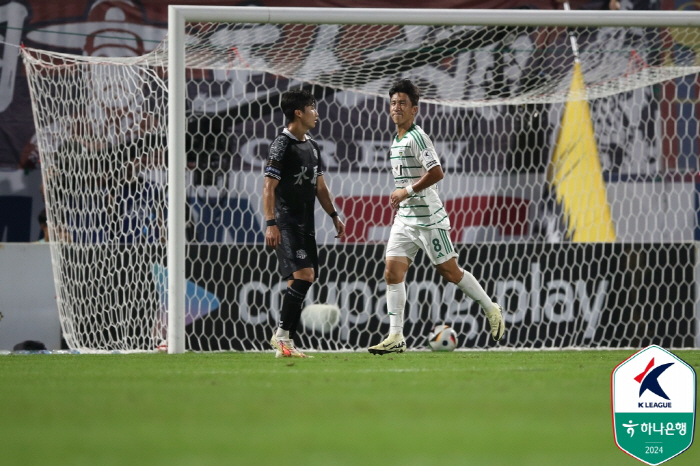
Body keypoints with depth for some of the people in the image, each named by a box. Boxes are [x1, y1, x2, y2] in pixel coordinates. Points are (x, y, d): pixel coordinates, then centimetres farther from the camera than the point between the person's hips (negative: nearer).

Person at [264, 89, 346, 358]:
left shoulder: (312, 147, 17)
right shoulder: (283, 145, -9)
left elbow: (320, 186, 26)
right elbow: (269, 187, -14)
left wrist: (334, 216, 20)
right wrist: (270, 223, -21)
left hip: (305, 224, 9)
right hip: (286, 223, -9)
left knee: (303, 281, 4)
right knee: (303, 275, -20)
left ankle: (285, 342, 7)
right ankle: (282, 334, -13)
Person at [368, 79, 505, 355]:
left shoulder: (417, 137, -14)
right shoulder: (396, 141, 15)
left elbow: (436, 173, -23)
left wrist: (407, 191, -16)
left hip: (428, 218, -8)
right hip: (405, 219, 8)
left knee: (449, 272, 0)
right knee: (393, 272, -4)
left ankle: (491, 309, 20)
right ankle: (396, 337, -6)